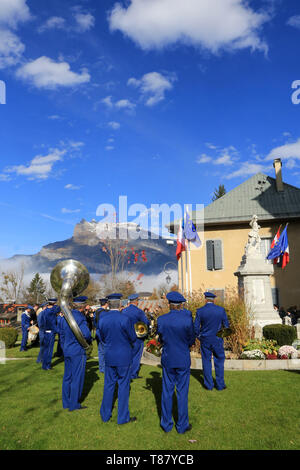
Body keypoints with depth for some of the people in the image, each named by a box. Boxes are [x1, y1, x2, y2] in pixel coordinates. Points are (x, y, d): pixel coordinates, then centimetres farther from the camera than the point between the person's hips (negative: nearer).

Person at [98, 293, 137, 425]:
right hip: (124, 356, -4)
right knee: (123, 386, 8)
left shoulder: (102, 319, -5)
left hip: (109, 356, 4)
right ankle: (123, 417, 19)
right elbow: (133, 338, -8)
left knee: (109, 385, 17)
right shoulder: (125, 319, -19)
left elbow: (102, 338, 8)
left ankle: (105, 415, 29)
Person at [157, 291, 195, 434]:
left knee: (167, 392, 14)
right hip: (183, 360, -2)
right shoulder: (187, 319, -18)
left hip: (167, 359, 2)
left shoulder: (161, 319, -11)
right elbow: (191, 340, -6)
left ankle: (166, 424, 26)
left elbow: (161, 339, 2)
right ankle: (182, 425, 22)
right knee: (182, 393, 10)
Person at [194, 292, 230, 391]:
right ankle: (220, 384, 17)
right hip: (217, 340, 0)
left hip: (205, 340, 0)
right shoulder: (221, 310, -7)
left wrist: (199, 336, 13)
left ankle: (209, 385, 18)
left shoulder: (200, 311, -9)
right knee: (219, 361, 14)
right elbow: (226, 325, 0)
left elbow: (196, 327, -6)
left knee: (206, 362, 12)